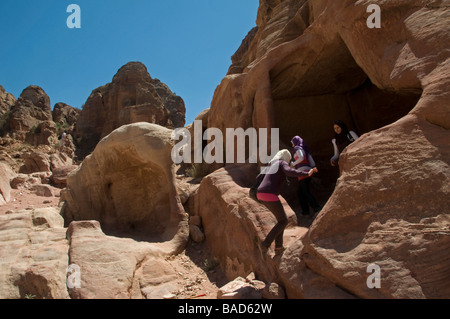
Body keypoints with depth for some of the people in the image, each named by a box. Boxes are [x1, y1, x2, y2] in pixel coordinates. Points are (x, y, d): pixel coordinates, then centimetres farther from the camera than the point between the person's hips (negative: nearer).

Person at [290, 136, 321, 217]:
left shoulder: (298, 148, -2)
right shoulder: (304, 149, 23)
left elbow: (301, 158, -19)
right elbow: (311, 159, 14)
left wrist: (293, 164, -8)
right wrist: (314, 167, 5)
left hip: (303, 171, -9)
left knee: (306, 192, -11)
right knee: (300, 192, 11)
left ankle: (317, 208, -17)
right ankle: (305, 211, 9)